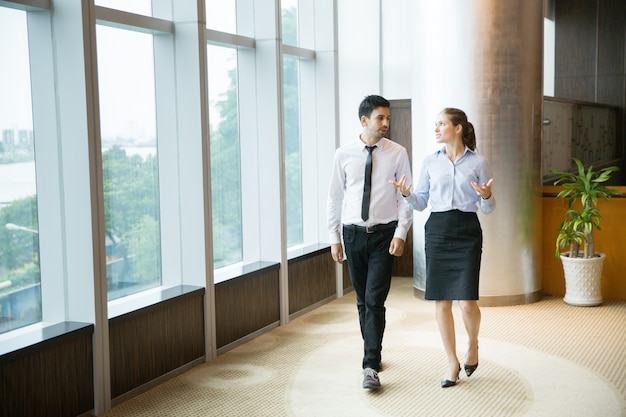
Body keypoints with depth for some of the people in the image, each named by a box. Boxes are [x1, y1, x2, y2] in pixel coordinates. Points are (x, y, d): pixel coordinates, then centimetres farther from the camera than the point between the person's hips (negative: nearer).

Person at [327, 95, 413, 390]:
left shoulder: (398, 154, -2)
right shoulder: (344, 155, 1)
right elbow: (335, 198, 5)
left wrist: (400, 234, -10)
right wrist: (334, 238, 4)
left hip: (384, 234, -2)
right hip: (353, 233, 2)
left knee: (375, 301, -9)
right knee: (362, 300, 12)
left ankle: (371, 367, -6)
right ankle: (373, 353, 29)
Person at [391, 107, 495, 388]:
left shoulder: (478, 163, 2)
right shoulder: (430, 162, 8)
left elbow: (488, 209, 4)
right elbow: (421, 203, 10)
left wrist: (486, 196, -17)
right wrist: (407, 194, -10)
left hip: (467, 231, -2)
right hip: (437, 230, 2)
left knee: (467, 301, -9)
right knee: (441, 300, 2)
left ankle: (473, 344, 24)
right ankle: (452, 363, 17)